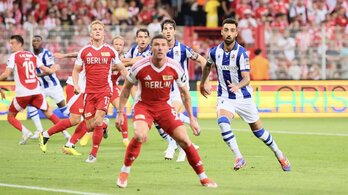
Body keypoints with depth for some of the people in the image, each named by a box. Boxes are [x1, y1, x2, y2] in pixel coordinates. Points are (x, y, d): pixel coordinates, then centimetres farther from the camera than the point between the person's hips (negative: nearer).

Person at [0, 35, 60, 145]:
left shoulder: (13, 56, -2)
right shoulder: (32, 55, 11)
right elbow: (45, 69, 14)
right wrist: (52, 70, 36)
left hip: (22, 94, -4)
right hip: (36, 92, 4)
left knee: (11, 116, 10)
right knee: (48, 113, 16)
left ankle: (25, 131, -12)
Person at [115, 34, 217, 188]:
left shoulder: (175, 68, -13)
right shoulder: (140, 67, -19)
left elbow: (185, 93, 3)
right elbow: (126, 88, -1)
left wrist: (192, 119, 4)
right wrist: (120, 113, -2)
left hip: (164, 106, 2)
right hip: (144, 106, -2)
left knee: (184, 140, -6)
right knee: (139, 136, -30)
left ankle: (203, 178, 9)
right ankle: (124, 172, -9)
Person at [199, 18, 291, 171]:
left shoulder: (241, 53, -17)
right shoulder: (214, 52, -5)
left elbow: (246, 78, -22)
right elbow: (207, 65, 20)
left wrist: (237, 86, -42)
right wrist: (202, 83, 29)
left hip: (243, 97, -2)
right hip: (224, 97, 2)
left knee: (258, 131, 10)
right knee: (222, 123, -29)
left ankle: (279, 154, 33)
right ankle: (238, 157, -25)